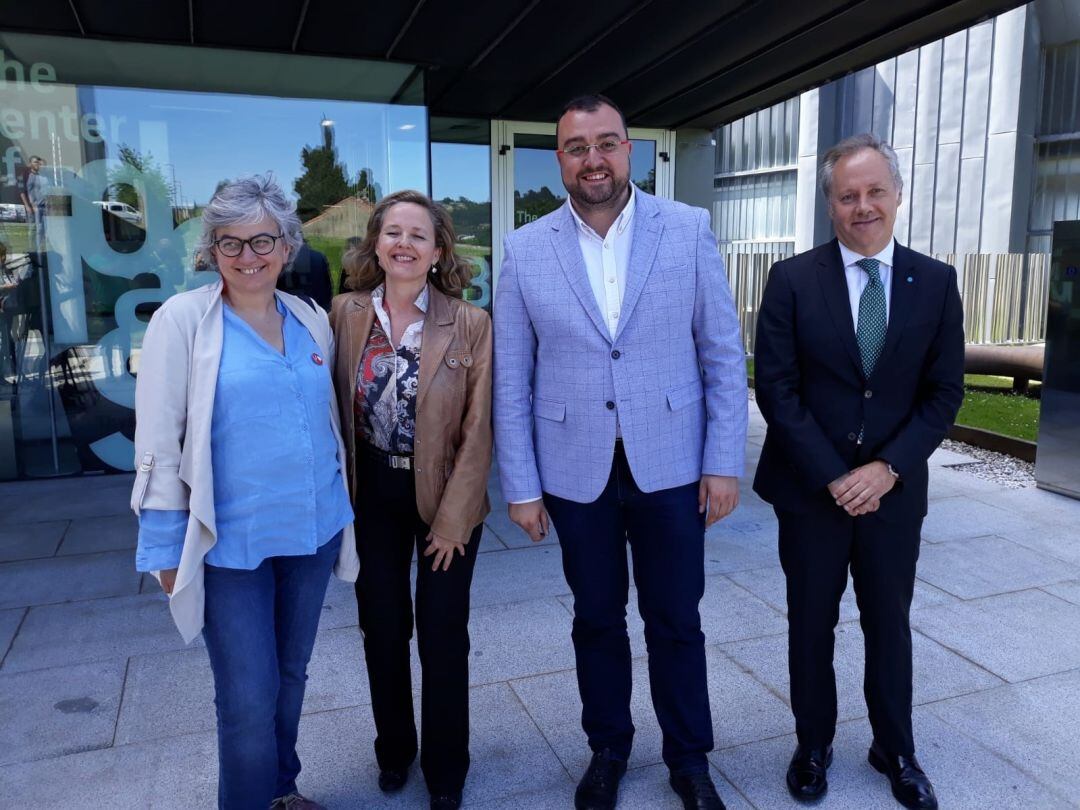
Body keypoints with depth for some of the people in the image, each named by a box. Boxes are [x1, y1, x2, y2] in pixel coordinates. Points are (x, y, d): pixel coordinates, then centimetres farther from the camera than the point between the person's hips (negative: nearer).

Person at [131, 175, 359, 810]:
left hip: (313, 533, 4)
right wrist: (167, 546, -7)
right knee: (249, 700, 2)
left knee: (291, 676, 19)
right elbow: (157, 443, -7)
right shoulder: (183, 319, -8)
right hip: (230, 542, -4)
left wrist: (340, 509, 15)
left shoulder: (313, 321, 5)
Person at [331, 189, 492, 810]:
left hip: (446, 496, -2)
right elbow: (336, 410, 3)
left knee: (443, 636, 7)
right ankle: (394, 750, 39)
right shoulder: (344, 314, -4)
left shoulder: (471, 324, -11)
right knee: (382, 629, 14)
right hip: (372, 495, 2)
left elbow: (477, 431, -10)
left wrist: (453, 520, -11)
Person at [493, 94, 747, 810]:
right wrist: (521, 486, -1)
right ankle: (607, 748, 39)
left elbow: (723, 354, -1)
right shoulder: (526, 249, -2)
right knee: (597, 619, 17)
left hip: (670, 464, 0)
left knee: (676, 621, 12)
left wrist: (724, 461, -4)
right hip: (576, 471, 1)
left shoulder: (689, 229, -3)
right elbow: (512, 380, 0)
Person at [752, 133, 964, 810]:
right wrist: (832, 476, -14)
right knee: (811, 625, 13)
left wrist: (888, 468, -13)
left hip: (894, 490, 2)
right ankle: (814, 746, 34)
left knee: (890, 625, 16)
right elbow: (775, 387, -10)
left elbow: (944, 392, -1)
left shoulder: (937, 282, 0)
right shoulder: (793, 279, -7)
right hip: (810, 488, -1)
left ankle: (896, 751, 38)